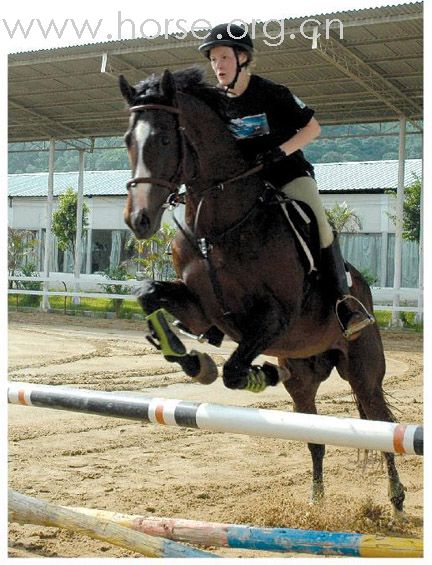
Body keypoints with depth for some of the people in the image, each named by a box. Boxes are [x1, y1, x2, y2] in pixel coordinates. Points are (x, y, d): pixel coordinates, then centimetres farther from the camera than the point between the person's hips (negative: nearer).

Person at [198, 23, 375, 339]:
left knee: (319, 225, -27)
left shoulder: (273, 93, -11)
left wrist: (280, 151, -21)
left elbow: (312, 127, -6)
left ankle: (342, 296, -17)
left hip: (289, 172, -5)